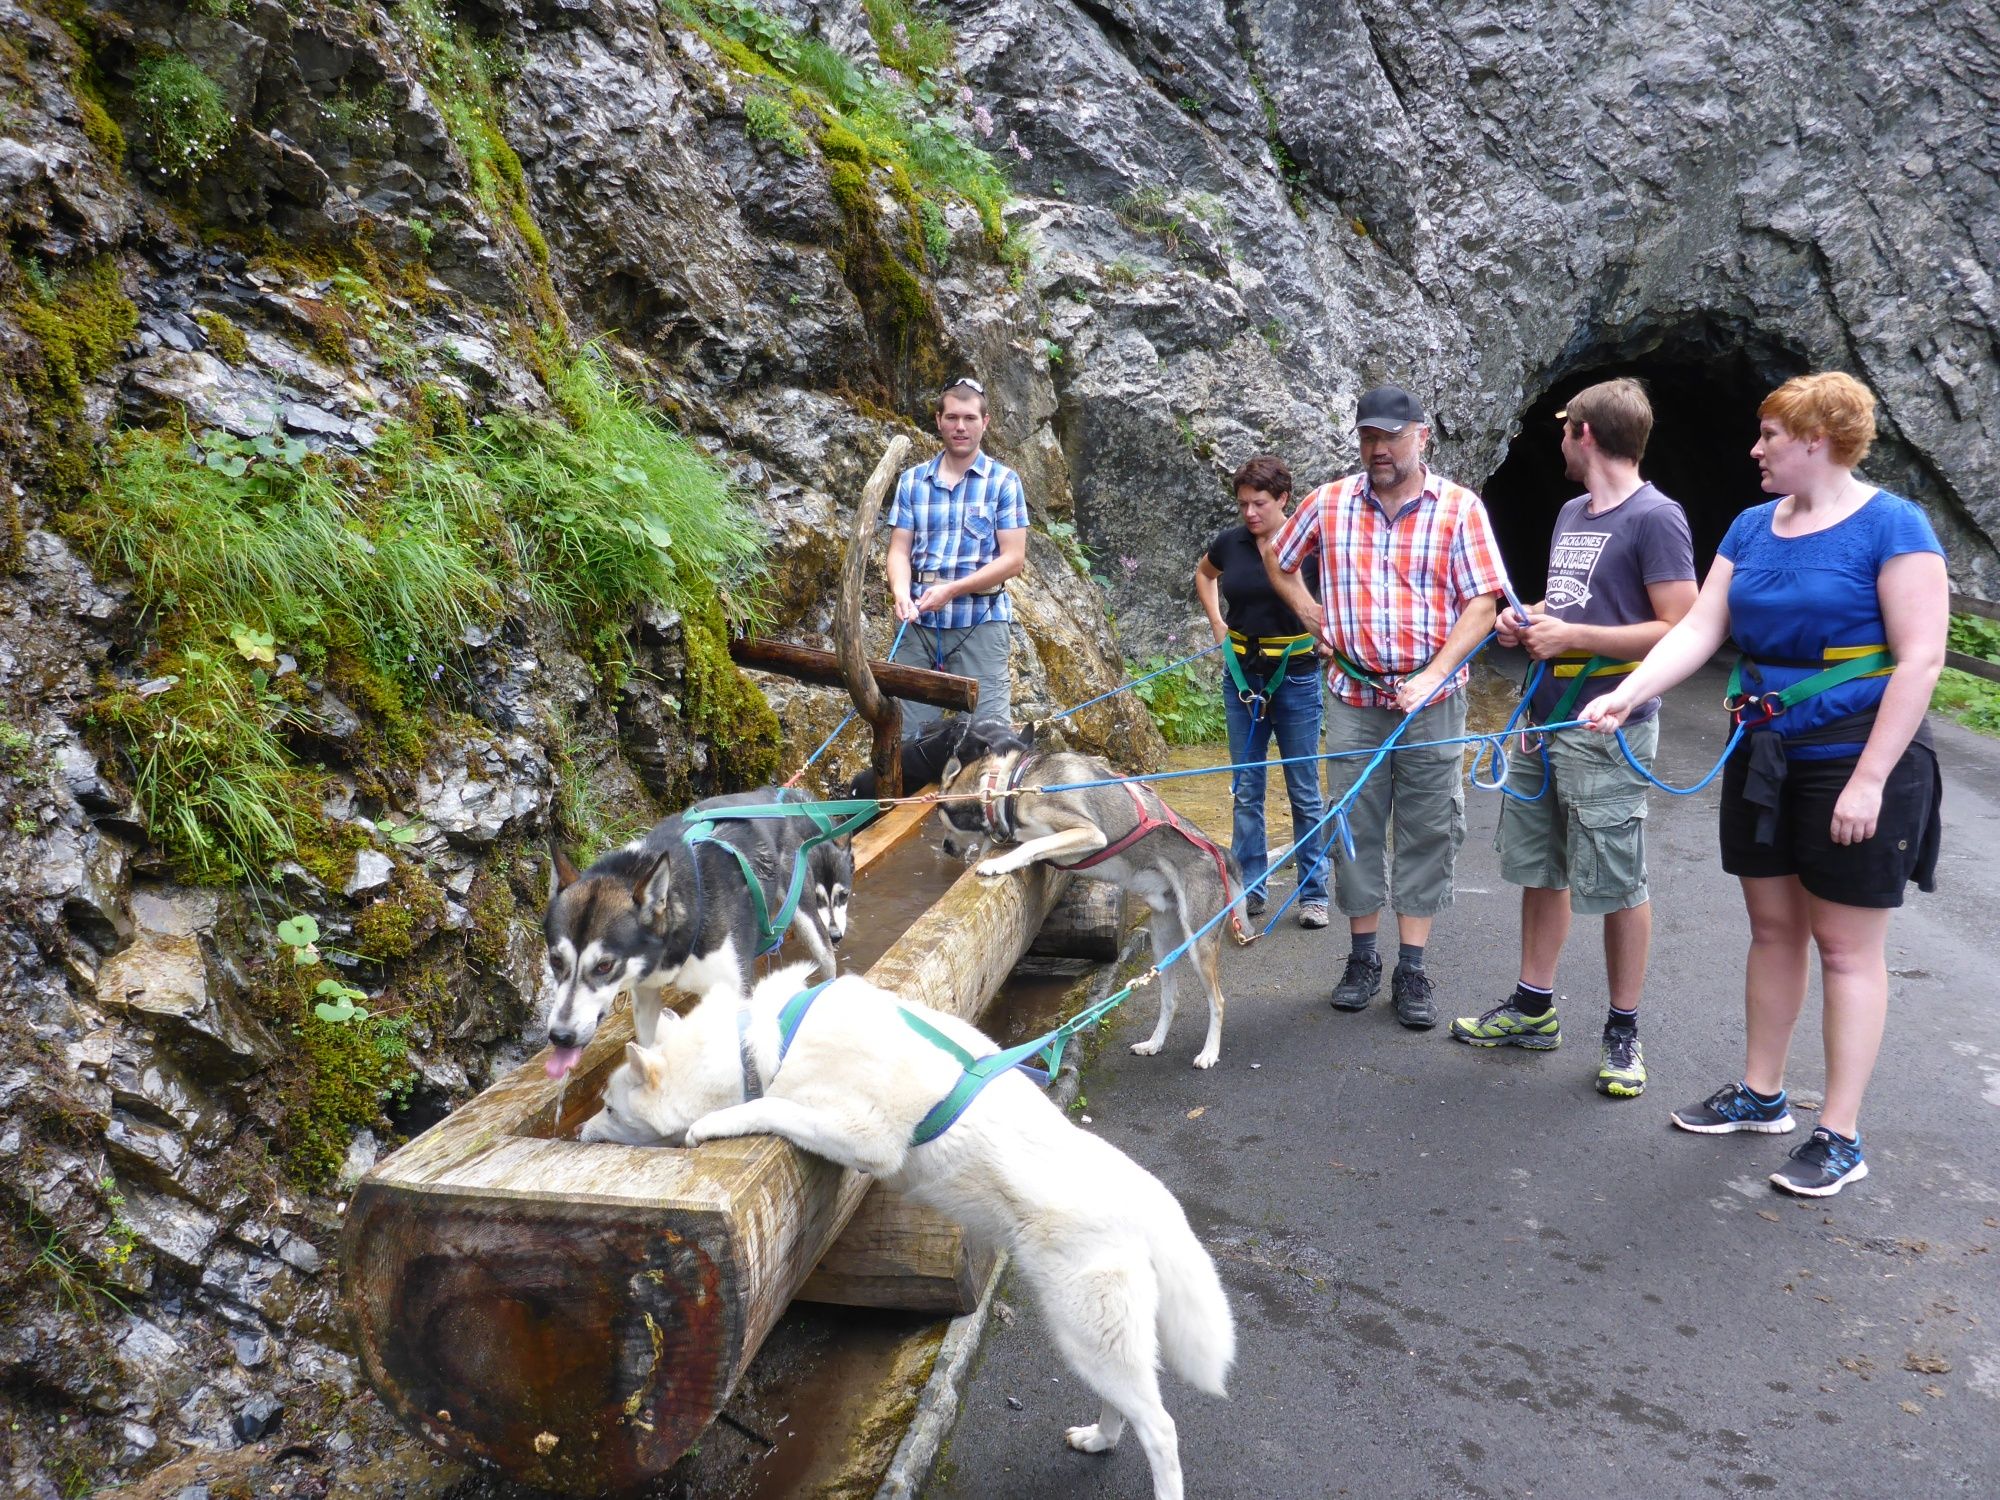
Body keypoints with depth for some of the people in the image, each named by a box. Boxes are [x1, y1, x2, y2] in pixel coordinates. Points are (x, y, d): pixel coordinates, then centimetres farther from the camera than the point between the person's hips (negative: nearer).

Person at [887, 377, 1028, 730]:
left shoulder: (1004, 481, 1)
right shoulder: (911, 480, 10)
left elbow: (1013, 558, -5)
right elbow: (899, 550, 7)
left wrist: (952, 590, -15)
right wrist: (902, 593, -15)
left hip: (981, 622, -3)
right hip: (919, 623, 3)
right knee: (908, 733, 4)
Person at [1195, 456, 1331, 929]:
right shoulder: (1230, 543, 1)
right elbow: (1203, 574, 22)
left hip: (1295, 676, -3)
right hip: (1242, 676, 4)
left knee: (1304, 790, 4)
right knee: (1245, 788, 9)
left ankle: (1313, 893, 13)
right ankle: (1249, 888, 18)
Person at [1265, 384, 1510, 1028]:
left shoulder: (1459, 508, -3)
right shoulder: (1329, 503, 3)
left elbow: (1482, 603, -6)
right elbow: (1278, 560, 19)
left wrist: (1434, 675, -17)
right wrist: (1314, 617, 6)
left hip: (1432, 698, -1)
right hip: (1354, 695, 2)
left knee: (1427, 832, 4)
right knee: (1356, 826, 7)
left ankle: (1412, 971, 13)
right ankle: (1362, 958, 21)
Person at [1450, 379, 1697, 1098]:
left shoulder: (1654, 518, -12)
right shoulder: (1571, 514, 15)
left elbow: (1681, 630, -17)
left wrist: (1572, 636, -19)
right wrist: (1526, 621, 5)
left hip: (1608, 733, -9)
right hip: (1545, 719, 9)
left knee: (1617, 884, 2)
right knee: (1539, 867, 15)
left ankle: (1623, 1031, 15)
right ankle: (1534, 1007, 29)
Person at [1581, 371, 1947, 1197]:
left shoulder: (1892, 526, -13)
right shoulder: (1752, 527, 7)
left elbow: (1920, 660, -16)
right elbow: (1698, 630, 2)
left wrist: (1869, 778, -20)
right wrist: (1625, 695, -14)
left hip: (1854, 765, -6)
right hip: (1763, 759, 6)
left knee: (1846, 945, 2)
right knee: (1772, 928, 15)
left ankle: (1839, 1137, 11)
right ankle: (1760, 1094, 29)